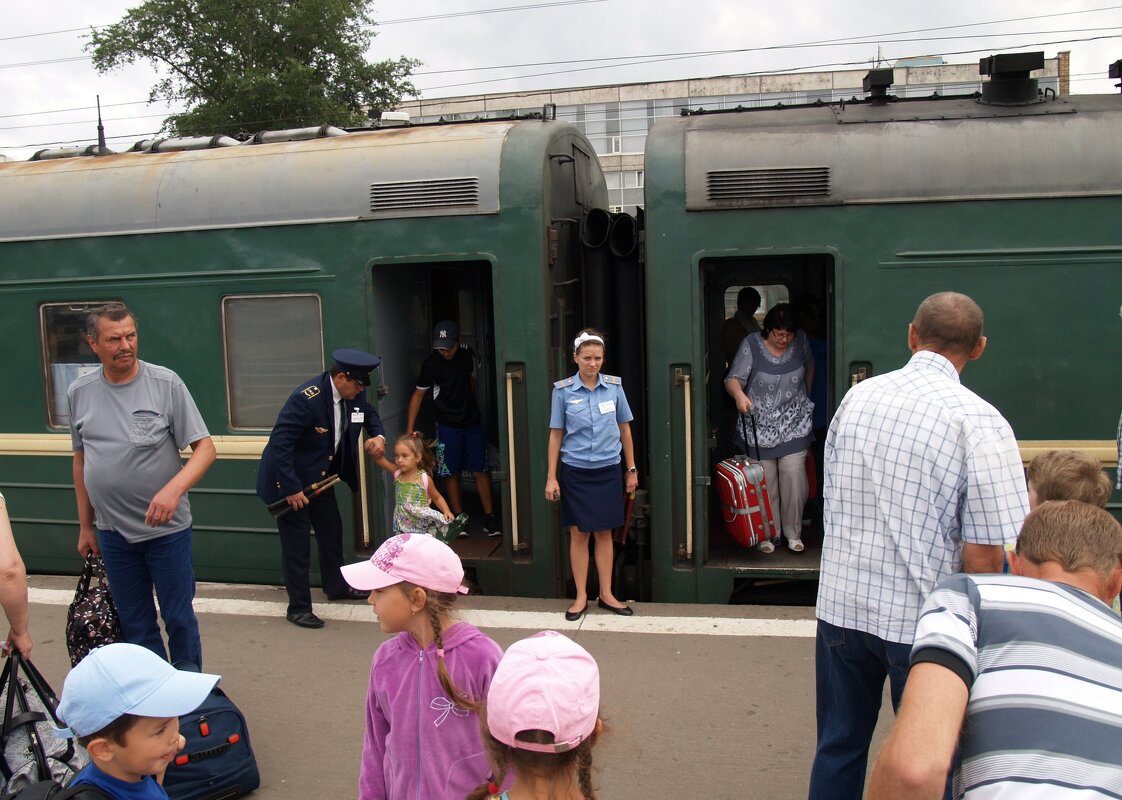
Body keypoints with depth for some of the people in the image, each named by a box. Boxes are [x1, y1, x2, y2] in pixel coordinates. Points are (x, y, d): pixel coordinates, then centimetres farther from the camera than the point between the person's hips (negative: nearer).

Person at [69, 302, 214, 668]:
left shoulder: (166, 383, -9)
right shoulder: (79, 393, 3)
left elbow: (205, 448, -12)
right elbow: (81, 460, 12)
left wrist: (173, 489, -29)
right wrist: (85, 526, 14)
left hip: (167, 528, -3)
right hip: (112, 532, 4)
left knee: (179, 619, 7)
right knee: (135, 626, 14)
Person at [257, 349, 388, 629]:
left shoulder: (353, 394, -7)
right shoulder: (307, 398, -32)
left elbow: (369, 414, 15)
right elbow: (279, 443, -31)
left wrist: (378, 436, -6)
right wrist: (291, 489, -29)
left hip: (320, 476, 8)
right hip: (289, 478, -8)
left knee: (332, 530, 18)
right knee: (297, 542, -1)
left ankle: (336, 586, 38)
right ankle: (298, 608, 12)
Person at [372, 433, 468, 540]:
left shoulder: (424, 479, -7)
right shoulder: (397, 474, 0)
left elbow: (437, 498, 6)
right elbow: (380, 459, -8)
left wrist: (446, 511, -10)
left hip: (424, 522, -3)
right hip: (403, 526, 3)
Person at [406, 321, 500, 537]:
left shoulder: (467, 354, -1)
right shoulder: (431, 364, -11)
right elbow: (418, 394, -6)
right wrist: (409, 429, -10)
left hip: (472, 422, 2)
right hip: (448, 425, -2)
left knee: (480, 471, 1)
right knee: (452, 473, 3)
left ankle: (489, 518, 7)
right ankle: (458, 519, 14)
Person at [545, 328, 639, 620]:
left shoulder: (614, 386, -1)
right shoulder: (563, 390, -5)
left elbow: (624, 429, 8)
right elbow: (556, 434, 0)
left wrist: (632, 469, 10)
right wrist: (551, 477, -1)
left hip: (607, 470, 1)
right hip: (575, 472, -1)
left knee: (604, 533, 10)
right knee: (579, 533, 6)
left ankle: (606, 594, 21)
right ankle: (581, 597, 17)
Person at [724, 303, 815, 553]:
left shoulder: (800, 340, 0)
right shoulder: (751, 345, -10)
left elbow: (809, 367, 21)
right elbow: (733, 378, -16)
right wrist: (739, 394, -38)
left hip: (794, 426, 2)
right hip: (760, 428, -2)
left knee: (794, 481, -2)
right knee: (765, 484, 3)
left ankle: (793, 533, 14)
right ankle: (767, 535, 17)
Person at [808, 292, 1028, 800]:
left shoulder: (858, 397, 3)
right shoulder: (980, 422, -13)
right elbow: (983, 557, -16)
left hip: (840, 604, 4)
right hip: (921, 619, -4)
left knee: (838, 749, 18)